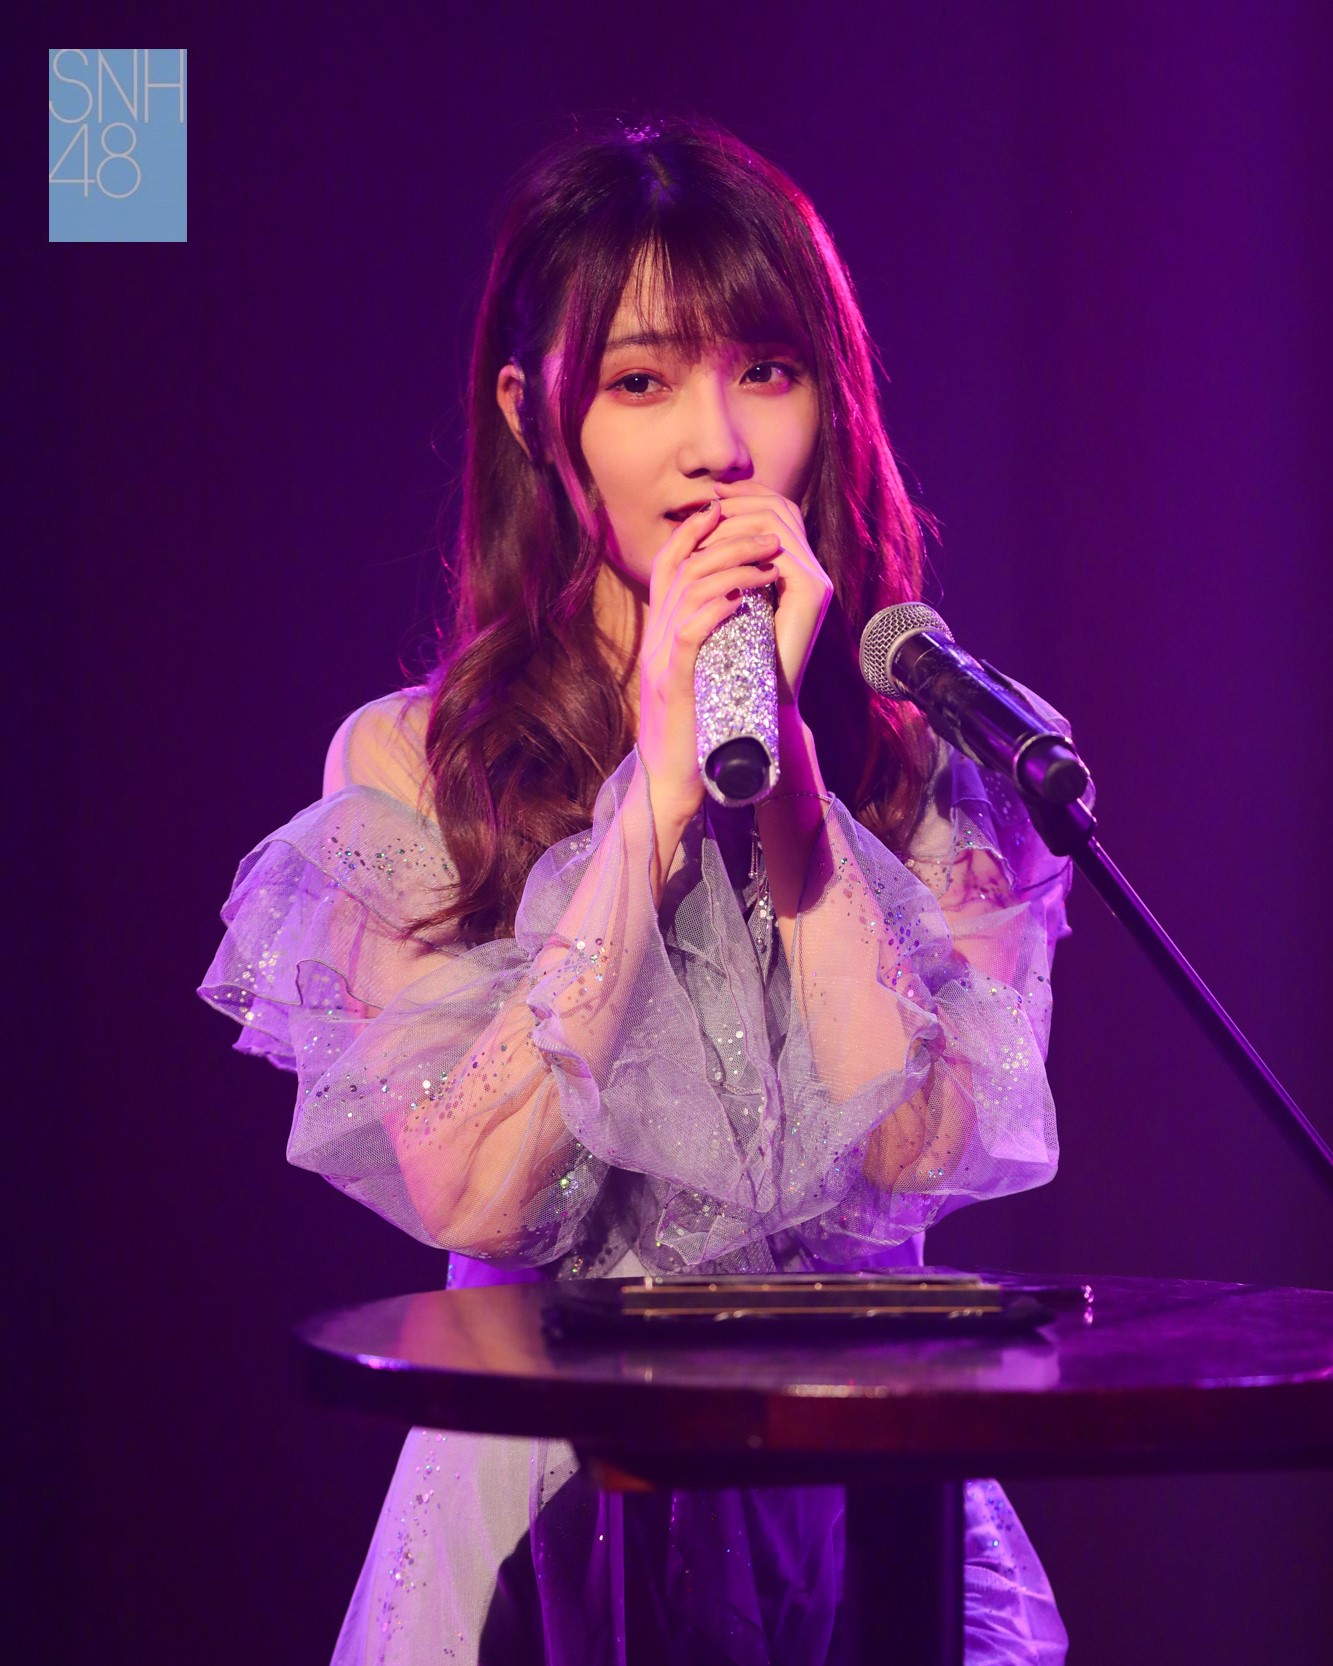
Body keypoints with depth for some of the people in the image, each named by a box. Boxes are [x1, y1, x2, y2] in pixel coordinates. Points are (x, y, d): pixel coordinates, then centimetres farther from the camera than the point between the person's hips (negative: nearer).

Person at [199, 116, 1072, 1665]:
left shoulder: (937, 756, 7)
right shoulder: (408, 767, 2)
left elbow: (924, 1154, -6)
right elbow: (470, 1196, -10)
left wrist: (786, 750, -10)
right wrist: (662, 781, -11)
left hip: (862, 1494, 1)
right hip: (551, 1516, -1)